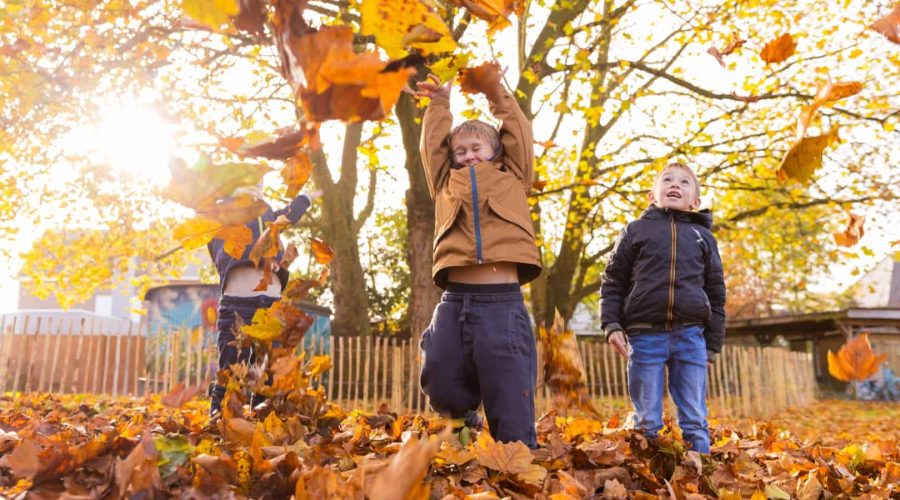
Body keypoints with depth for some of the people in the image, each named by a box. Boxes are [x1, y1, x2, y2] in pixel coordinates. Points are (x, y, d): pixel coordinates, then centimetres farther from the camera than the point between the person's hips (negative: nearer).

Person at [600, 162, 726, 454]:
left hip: (690, 336, 2)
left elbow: (716, 293, 15)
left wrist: (713, 345, 10)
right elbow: (612, 282, 8)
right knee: (647, 421, 3)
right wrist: (611, 325, -5)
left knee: (695, 420, 4)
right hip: (645, 336, -1)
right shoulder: (636, 230, 11)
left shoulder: (704, 236, 16)